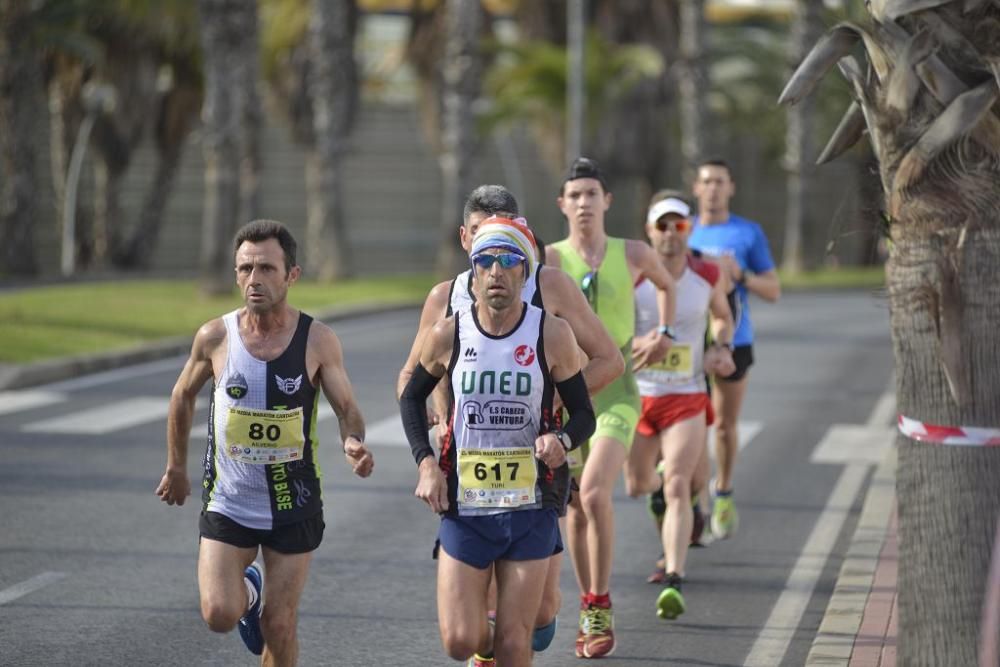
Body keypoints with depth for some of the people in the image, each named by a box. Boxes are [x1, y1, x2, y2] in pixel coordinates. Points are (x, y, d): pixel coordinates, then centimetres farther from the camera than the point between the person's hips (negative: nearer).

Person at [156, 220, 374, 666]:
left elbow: (347, 409, -4)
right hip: (227, 501, 1)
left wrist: (354, 443, -27)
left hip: (293, 506, -1)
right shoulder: (215, 338, -7)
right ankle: (248, 588, 26)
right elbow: (183, 397, 10)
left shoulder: (317, 341, -9)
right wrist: (176, 468, 15)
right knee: (219, 615, -10)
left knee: (279, 626, 4)